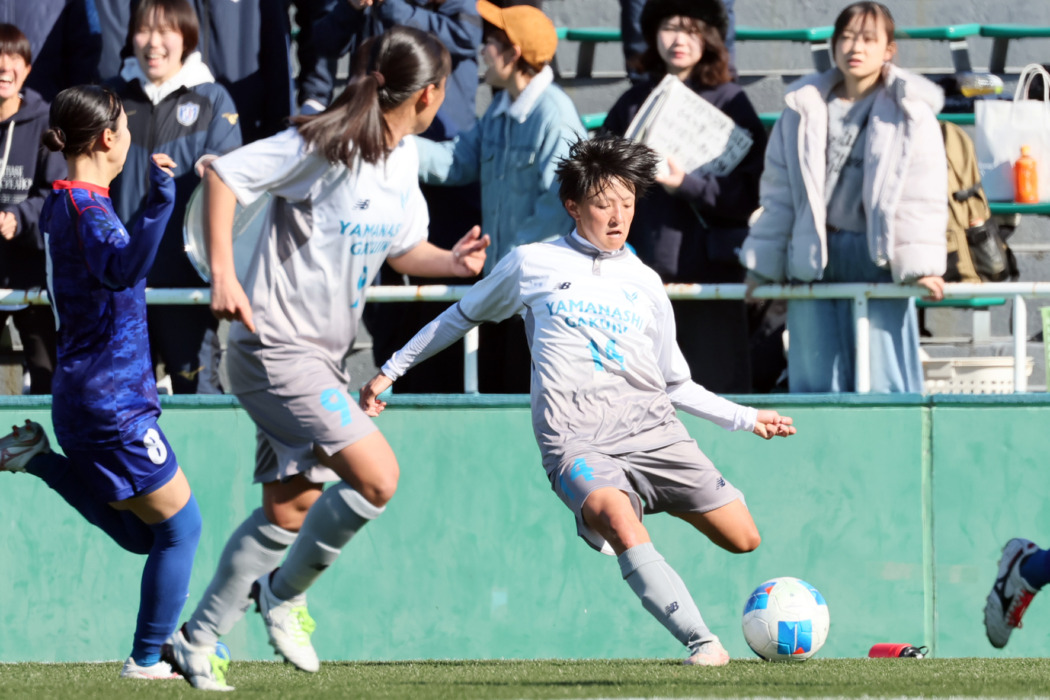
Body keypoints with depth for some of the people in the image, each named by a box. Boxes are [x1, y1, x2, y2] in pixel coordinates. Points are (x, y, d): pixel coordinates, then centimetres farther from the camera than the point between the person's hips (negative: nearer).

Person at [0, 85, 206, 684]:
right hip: (113, 402, -9)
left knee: (143, 534, 17)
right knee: (180, 526, 2)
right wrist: (160, 206, -48)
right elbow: (122, 270, -37)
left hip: (84, 398, 9)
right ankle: (148, 659, 6)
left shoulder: (64, 204, 11)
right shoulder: (85, 207, -18)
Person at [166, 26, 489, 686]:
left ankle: (199, 638, 26)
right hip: (274, 348, -9)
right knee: (377, 476, -18)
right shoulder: (324, 144, -17)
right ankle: (283, 595, 2)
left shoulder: (404, 158, 8)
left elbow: (404, 249, 18)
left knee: (289, 513, 13)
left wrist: (452, 262, -4)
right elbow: (224, 175, -16)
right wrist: (222, 274, -22)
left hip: (323, 356, 9)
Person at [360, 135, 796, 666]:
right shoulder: (531, 265, 11)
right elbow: (463, 316, 26)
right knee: (622, 525, -35)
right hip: (577, 437, -4)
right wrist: (392, 369, 28)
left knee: (742, 538, -5)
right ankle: (699, 642, -36)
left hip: (650, 426, 4)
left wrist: (746, 419, 18)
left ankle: (621, 509, 17)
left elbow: (675, 384, 25)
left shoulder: (645, 283, 19)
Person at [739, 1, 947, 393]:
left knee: (881, 379, -5)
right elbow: (779, 194, 15)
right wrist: (763, 265, 14)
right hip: (813, 263, 3)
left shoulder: (911, 114, 1)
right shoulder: (804, 109, 11)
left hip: (876, 260, -3)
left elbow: (922, 197, -3)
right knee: (814, 379, 4)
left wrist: (919, 266, -12)